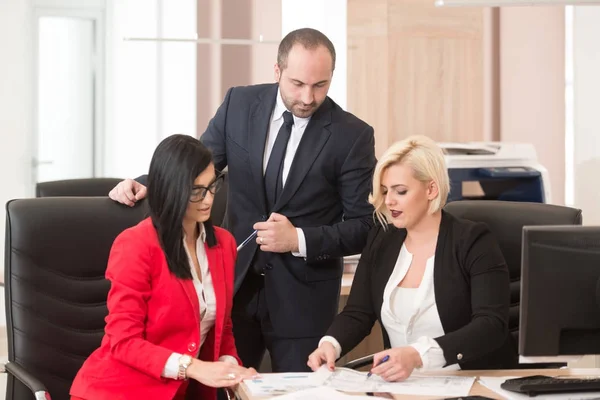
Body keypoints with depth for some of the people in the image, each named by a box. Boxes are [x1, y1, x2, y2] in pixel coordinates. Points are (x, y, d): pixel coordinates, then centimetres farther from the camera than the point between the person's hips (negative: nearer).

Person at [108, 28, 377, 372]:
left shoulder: (353, 135, -10)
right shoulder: (240, 104, -2)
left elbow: (363, 226, -7)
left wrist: (299, 240, -19)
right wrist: (146, 185, -11)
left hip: (303, 296, -2)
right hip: (237, 282, 3)